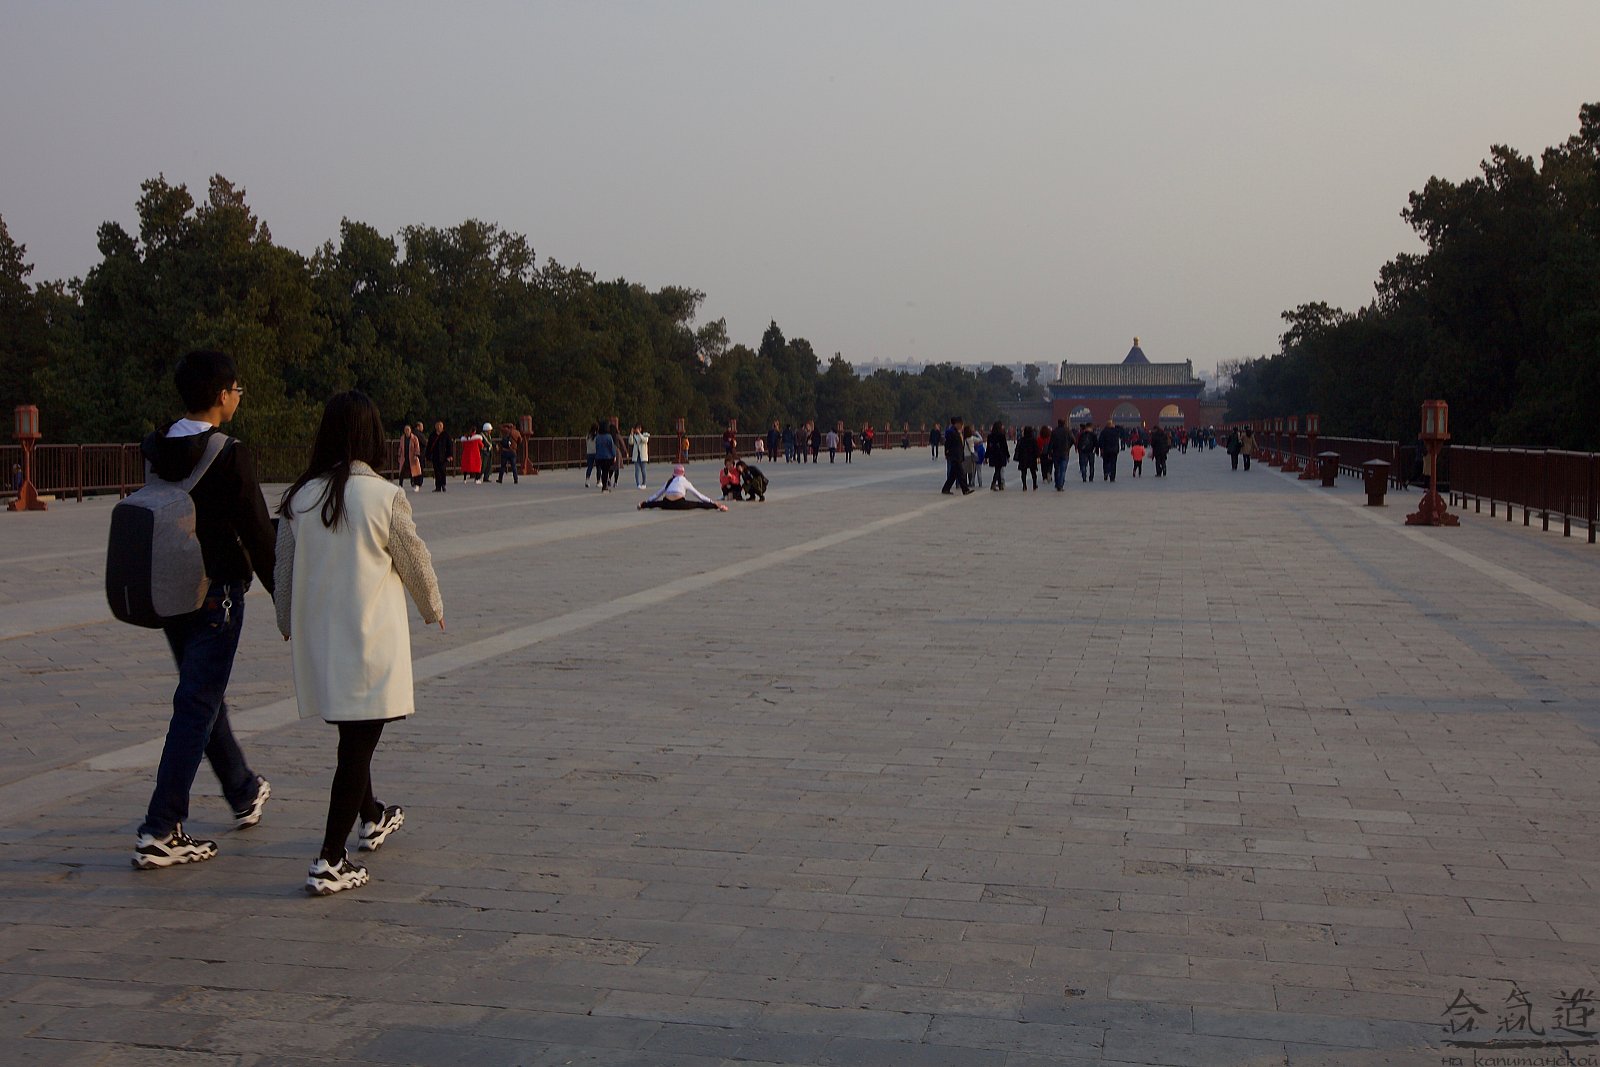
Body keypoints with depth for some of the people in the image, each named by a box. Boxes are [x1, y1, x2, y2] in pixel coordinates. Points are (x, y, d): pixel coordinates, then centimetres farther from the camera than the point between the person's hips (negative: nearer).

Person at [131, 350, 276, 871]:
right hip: (216, 592, -7)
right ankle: (160, 833, -4)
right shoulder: (230, 456, -17)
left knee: (204, 696, 20)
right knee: (197, 706, -3)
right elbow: (257, 534, -15)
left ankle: (244, 793, 38)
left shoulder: (157, 451, 2)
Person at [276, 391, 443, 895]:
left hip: (316, 639, 5)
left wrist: (289, 626, 26)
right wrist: (433, 608, 19)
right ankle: (329, 862, -4)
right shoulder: (384, 497, -12)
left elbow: (284, 569, 9)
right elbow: (415, 562, 0)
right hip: (371, 639, -5)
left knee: (352, 735, 23)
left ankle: (372, 819, 44)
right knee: (358, 744, -1)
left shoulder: (298, 498, -1)